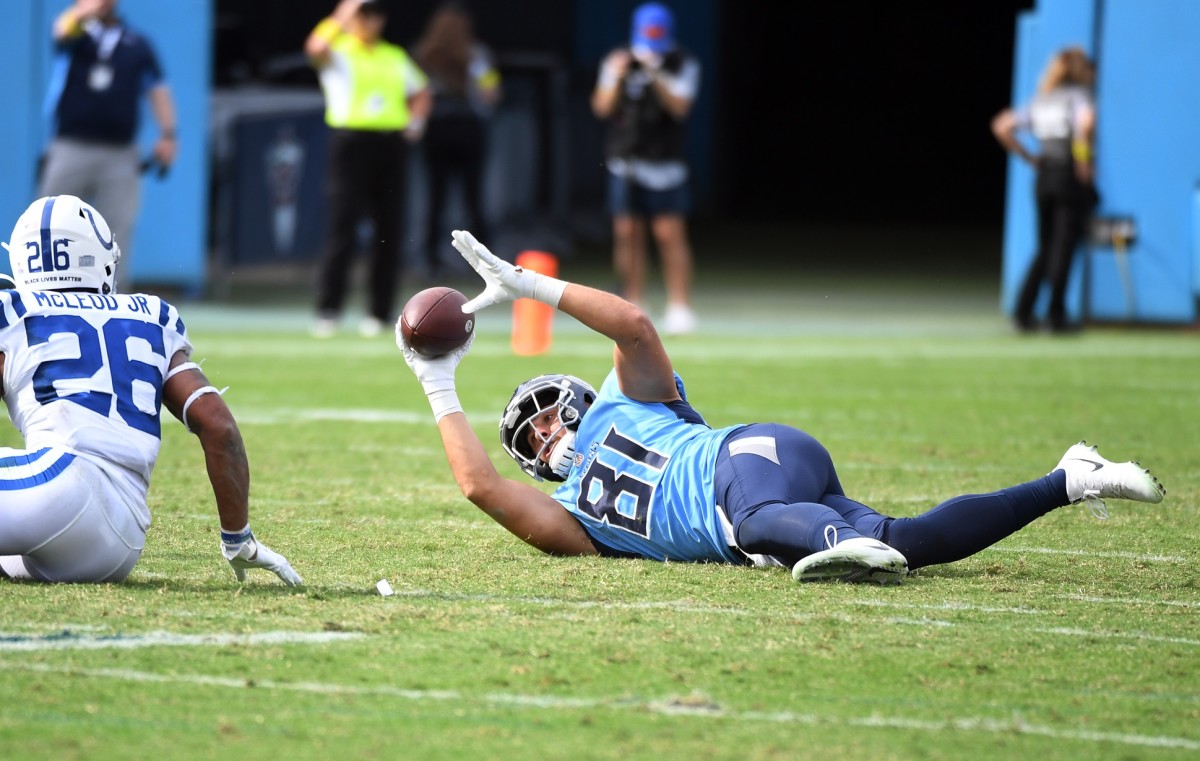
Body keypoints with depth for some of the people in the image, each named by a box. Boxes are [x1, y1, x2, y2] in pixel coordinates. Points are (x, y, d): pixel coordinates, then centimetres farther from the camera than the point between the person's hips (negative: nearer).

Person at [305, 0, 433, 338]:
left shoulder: (395, 57, 18)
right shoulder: (338, 54, 3)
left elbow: (420, 92, 28)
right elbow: (316, 48, -20)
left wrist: (415, 121, 10)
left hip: (392, 143, 5)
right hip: (351, 141, -5)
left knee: (389, 232, 3)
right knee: (343, 226, -10)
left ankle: (380, 311, 9)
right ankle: (327, 308, -8)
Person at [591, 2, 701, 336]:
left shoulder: (683, 64, -4)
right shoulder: (618, 62, 3)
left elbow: (679, 108, -15)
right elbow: (602, 108, -1)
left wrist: (657, 78, -28)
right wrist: (616, 80, -18)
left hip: (664, 164, -2)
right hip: (625, 160, 2)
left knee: (670, 233, -8)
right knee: (627, 233, 2)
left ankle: (679, 308, -5)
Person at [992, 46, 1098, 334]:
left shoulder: (1040, 100, 15)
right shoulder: (1079, 95, -4)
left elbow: (1001, 127, 12)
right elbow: (1086, 121, -26)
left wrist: (1030, 158, 14)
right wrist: (1084, 160, -16)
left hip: (1044, 176, 6)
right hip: (1071, 177, -6)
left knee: (1045, 247, 13)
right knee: (1064, 245, -2)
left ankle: (1023, 310, 5)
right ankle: (1056, 314, -4)